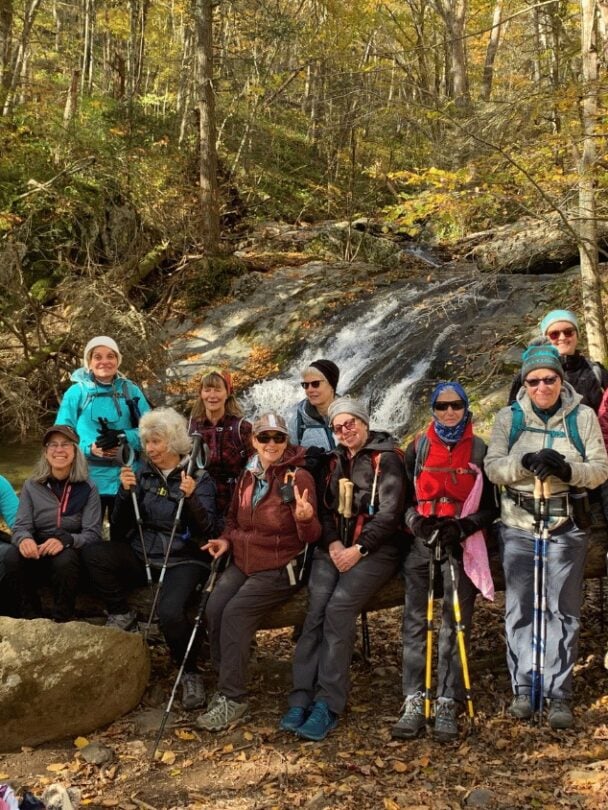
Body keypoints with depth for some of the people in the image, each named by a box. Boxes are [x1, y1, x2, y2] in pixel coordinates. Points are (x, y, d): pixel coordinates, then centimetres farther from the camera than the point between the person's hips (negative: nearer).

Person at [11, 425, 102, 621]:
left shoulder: (87, 488, -4)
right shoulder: (32, 486, 2)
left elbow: (93, 533, -9)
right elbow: (21, 526, -3)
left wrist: (65, 540, -31)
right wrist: (24, 539, -30)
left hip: (72, 552, -2)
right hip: (38, 552, 2)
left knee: (64, 561, -37)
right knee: (13, 560, -32)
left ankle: (62, 621, -18)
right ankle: (30, 617, -13)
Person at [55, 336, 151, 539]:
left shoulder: (131, 391, 7)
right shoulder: (76, 392, 2)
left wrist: (123, 437, -17)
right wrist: (89, 448, -17)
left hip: (126, 480, 1)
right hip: (88, 480, -1)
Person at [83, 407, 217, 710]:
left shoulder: (199, 478, -1)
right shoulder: (142, 474, 9)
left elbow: (207, 530, -9)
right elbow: (120, 526, 6)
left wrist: (191, 498, -24)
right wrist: (126, 492, -11)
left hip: (183, 559, -4)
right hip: (141, 555, 4)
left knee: (170, 612, -32)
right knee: (94, 553, -24)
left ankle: (190, 672, -5)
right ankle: (122, 614, -3)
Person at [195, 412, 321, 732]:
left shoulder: (299, 477, -9)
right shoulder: (247, 476, 9)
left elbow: (311, 536, -14)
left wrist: (306, 520, -36)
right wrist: (226, 540, 4)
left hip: (279, 568, -5)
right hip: (242, 562, 6)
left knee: (236, 611, -25)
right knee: (214, 607, -20)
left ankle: (233, 698, -15)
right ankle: (226, 683, -3)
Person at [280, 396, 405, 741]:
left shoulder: (385, 458, -1)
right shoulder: (335, 460, 19)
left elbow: (390, 512, -9)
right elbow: (326, 508, 14)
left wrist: (358, 549, -15)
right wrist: (333, 544, -5)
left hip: (375, 548, -5)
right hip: (334, 546, 5)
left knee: (339, 608, -25)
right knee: (316, 609, -18)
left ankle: (329, 704, -22)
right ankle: (302, 697, -19)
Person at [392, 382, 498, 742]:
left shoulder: (480, 450, 5)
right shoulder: (417, 449, 11)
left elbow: (491, 507, 5)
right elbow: (406, 499, 11)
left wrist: (463, 528, -12)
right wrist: (418, 523, -10)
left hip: (461, 544, -2)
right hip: (421, 541, 2)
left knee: (455, 626, -4)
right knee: (415, 622, -3)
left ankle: (448, 705, -1)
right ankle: (414, 702, -1)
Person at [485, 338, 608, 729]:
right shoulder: (508, 417, 4)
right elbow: (493, 467, -3)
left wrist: (567, 469, -22)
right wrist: (526, 463, -23)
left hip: (566, 525, -1)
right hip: (518, 524, 1)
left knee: (563, 610, 2)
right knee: (520, 609, 6)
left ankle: (559, 694, 9)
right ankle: (523, 688, 17)